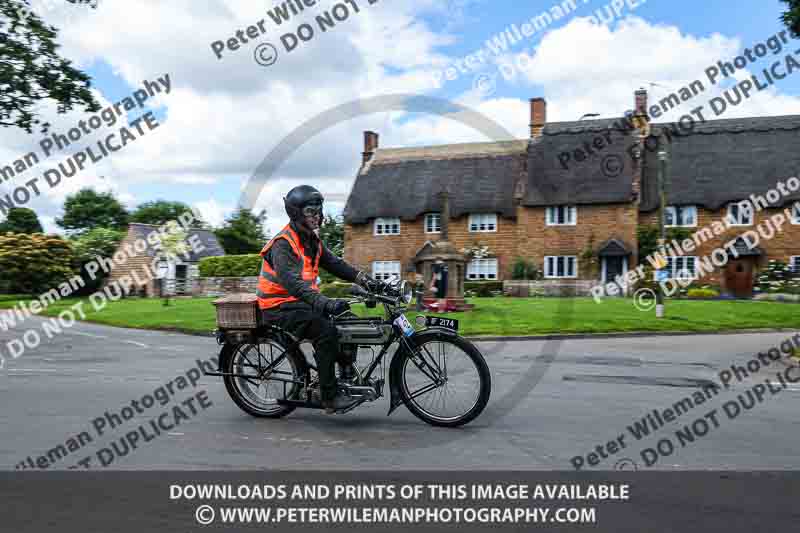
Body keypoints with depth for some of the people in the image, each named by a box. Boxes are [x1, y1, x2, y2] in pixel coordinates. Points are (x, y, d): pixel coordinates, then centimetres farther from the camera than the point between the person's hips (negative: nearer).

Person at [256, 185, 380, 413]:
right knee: (326, 330, -27)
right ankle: (329, 397, -20)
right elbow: (292, 282, -33)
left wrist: (364, 279, -8)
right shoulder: (283, 243, -20)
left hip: (300, 301, 9)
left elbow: (334, 263, 7)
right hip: (280, 307, -9)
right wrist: (325, 303, -45)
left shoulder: (312, 239, 10)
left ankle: (348, 374, 8)